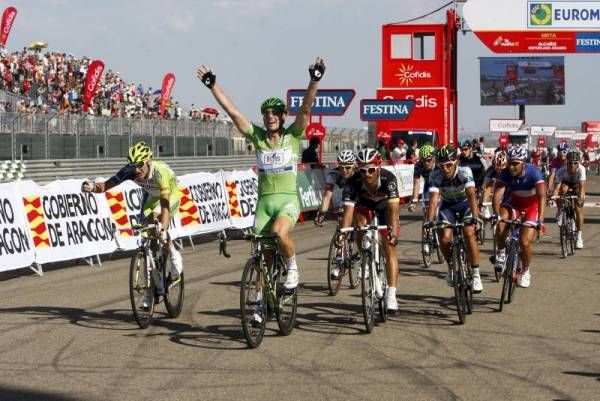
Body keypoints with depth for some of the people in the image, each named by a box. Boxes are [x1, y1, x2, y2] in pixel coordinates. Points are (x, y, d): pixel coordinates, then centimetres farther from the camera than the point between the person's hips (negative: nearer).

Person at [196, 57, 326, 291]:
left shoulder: (292, 136, 1)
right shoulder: (257, 136, 6)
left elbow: (305, 109, -13)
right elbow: (232, 111, 2)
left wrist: (314, 80, -26)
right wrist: (213, 86, -3)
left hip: (288, 199, -3)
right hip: (264, 200, 3)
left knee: (279, 232, -31)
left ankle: (292, 268, -6)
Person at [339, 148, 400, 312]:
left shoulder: (388, 179, -37)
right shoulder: (353, 182, -33)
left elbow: (393, 208, -46)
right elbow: (348, 210, -39)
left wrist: (393, 231, -61)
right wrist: (342, 233, -54)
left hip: (385, 205, -2)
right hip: (365, 205, 2)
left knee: (389, 248, -13)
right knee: (360, 223, -32)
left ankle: (391, 296, -15)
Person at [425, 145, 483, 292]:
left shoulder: (464, 172, -31)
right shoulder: (435, 175, -26)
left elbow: (471, 194, -40)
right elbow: (434, 198, -35)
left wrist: (474, 216, -54)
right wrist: (429, 220, -50)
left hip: (465, 203, -2)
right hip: (447, 205, 2)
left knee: (469, 234, -24)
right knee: (444, 239, -16)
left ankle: (476, 275, -15)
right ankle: (451, 267, 14)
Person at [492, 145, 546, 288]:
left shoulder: (534, 173, -30)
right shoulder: (506, 174, -22)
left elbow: (542, 196, -37)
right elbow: (497, 194, -31)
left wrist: (540, 220, -50)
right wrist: (496, 214, -48)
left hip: (532, 205, -2)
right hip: (515, 203, 2)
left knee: (525, 242, -14)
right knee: (501, 220, -32)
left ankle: (526, 271, 14)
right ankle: (501, 253, -10)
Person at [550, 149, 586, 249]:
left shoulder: (581, 169, -36)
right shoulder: (561, 171, -34)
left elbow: (582, 185, -45)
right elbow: (557, 187, -41)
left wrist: (581, 196, -62)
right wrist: (553, 197, -60)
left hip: (577, 186, 0)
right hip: (566, 184, 0)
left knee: (578, 209, -11)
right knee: (563, 189, -36)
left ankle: (579, 236, -3)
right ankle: (561, 213, -17)